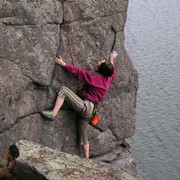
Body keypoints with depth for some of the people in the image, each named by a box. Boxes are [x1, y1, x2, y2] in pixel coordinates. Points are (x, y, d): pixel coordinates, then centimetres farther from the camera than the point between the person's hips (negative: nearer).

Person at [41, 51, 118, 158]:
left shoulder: (94, 77, -11)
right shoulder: (109, 79, 9)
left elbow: (77, 72, -8)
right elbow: (113, 72, 32)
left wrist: (63, 64, -1)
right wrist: (112, 60, 48)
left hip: (85, 106, -8)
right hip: (90, 111, 8)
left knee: (63, 90, -10)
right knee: (83, 134, 21)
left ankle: (53, 114, -24)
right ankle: (86, 159, 24)